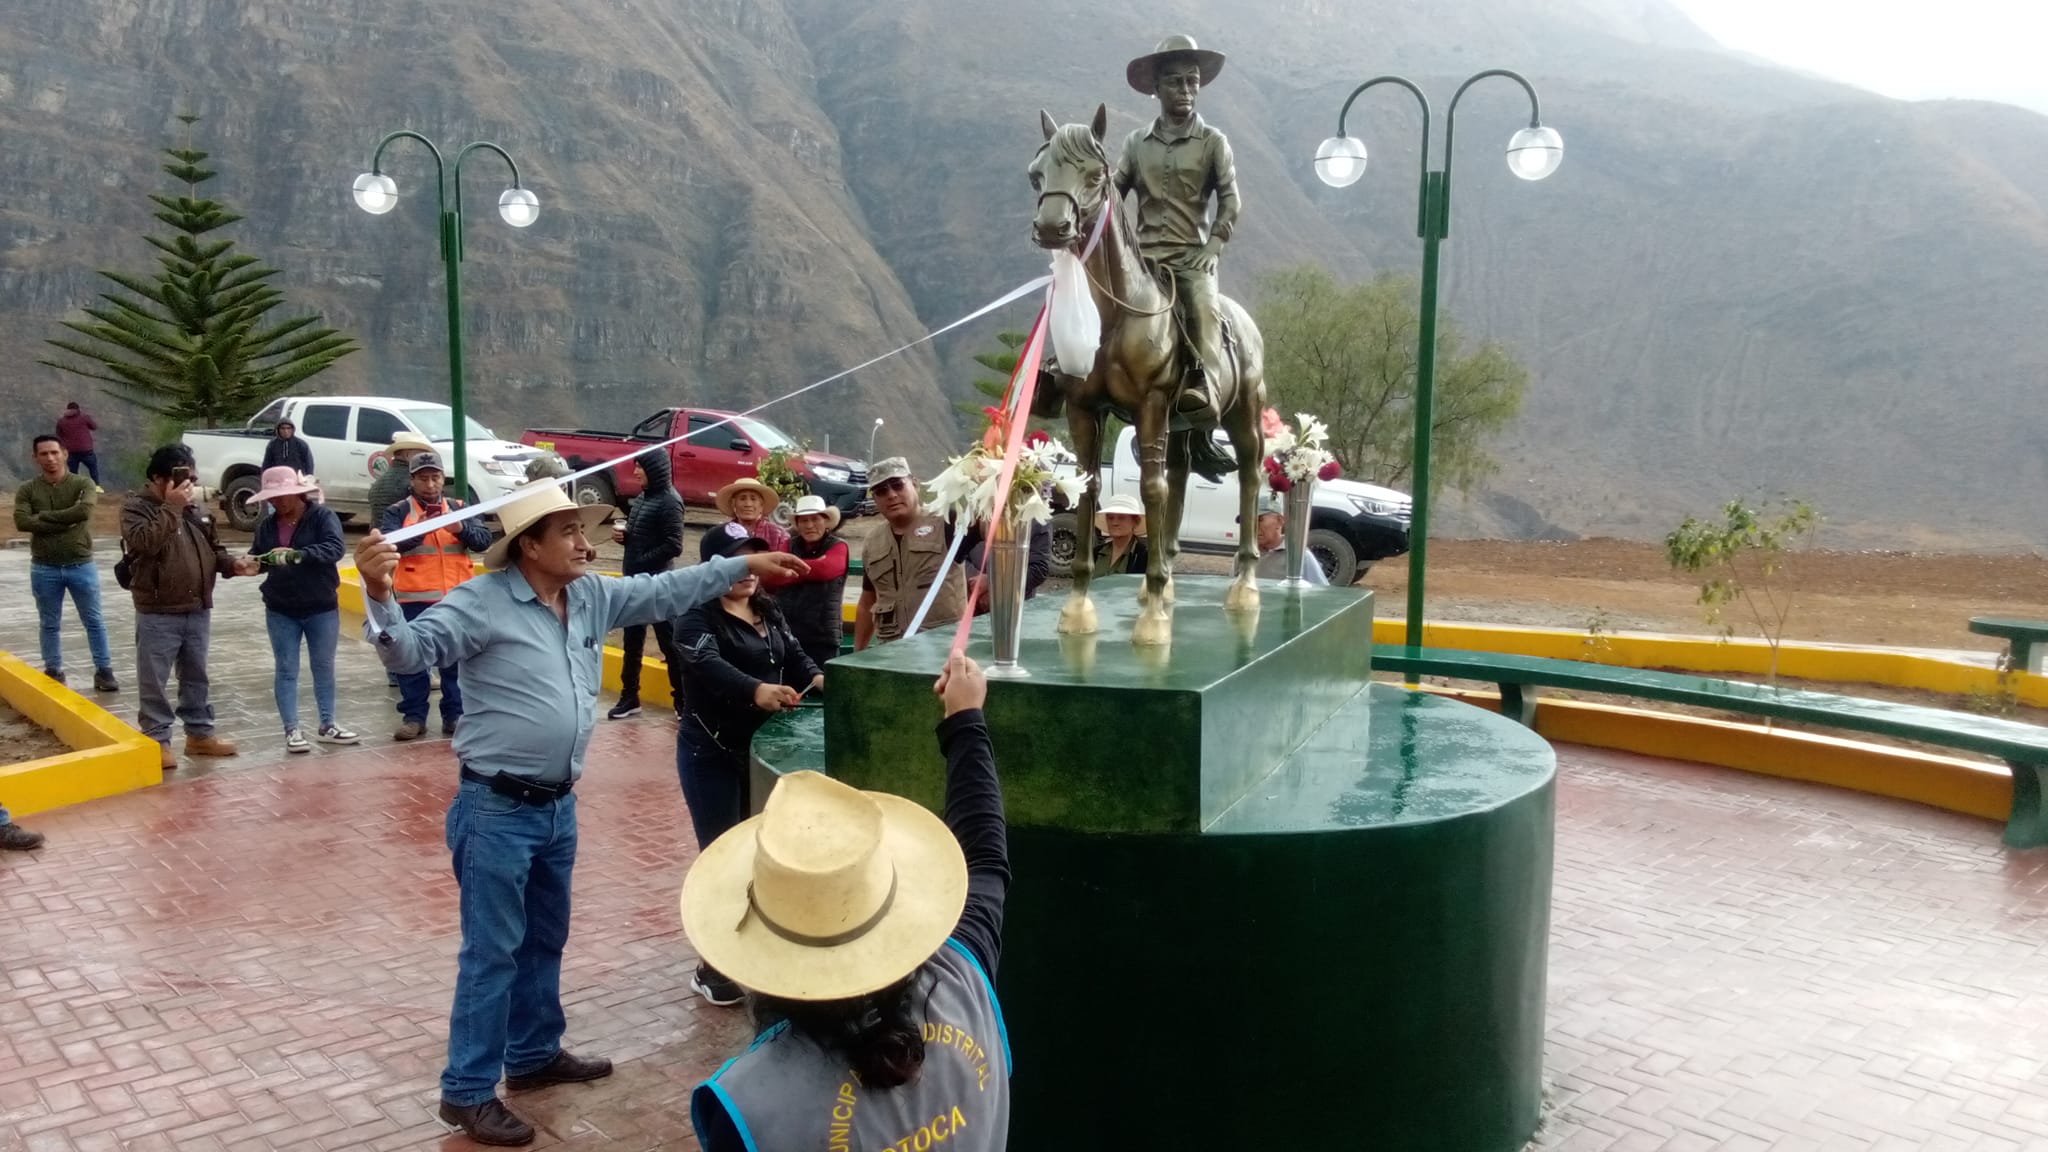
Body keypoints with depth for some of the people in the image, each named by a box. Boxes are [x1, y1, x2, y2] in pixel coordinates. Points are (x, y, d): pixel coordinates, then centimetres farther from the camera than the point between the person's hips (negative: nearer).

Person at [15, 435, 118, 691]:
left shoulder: (82, 484, -4)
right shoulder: (27, 490, 0)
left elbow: (84, 511, -23)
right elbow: (22, 521, -15)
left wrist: (44, 516, -14)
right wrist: (65, 522, -20)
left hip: (81, 565, -1)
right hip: (44, 568, 1)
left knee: (94, 621, 5)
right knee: (50, 624, 12)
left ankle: (104, 670, 13)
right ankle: (53, 672, 23)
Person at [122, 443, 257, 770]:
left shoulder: (193, 508, 11)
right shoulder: (136, 508, -8)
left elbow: (213, 549, 17)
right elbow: (145, 542, -27)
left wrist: (233, 564, -3)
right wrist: (171, 507, -25)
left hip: (198, 611, 6)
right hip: (158, 615, -6)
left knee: (195, 677, 15)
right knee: (155, 682, 2)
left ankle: (200, 734, 25)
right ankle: (157, 740, 11)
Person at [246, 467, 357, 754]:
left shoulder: (322, 515, -10)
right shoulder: (267, 525, 4)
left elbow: (335, 547, -24)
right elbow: (257, 556, 6)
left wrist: (298, 555, -36)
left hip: (322, 608, -3)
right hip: (280, 611, 3)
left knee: (324, 666, 9)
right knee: (286, 669, 4)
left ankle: (327, 725, 21)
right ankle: (292, 730, 9)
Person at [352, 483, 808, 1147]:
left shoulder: (592, 596, 6)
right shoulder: (482, 602, -15)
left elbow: (666, 592, 15)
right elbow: (410, 650, -23)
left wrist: (743, 564, 16)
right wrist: (380, 595, -43)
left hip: (559, 806, 8)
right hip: (497, 809, -8)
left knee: (545, 940, 21)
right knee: (492, 951, 0)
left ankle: (534, 1055, 38)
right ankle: (467, 1091, 13)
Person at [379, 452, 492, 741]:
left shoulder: (460, 509, 10)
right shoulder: (398, 512, 4)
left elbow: (483, 540, -2)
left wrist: (459, 527, -20)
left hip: (456, 599, 1)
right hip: (415, 599, -1)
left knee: (456, 659, 5)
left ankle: (455, 715, 14)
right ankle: (414, 716, 12)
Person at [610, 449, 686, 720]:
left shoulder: (669, 501, -15)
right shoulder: (642, 497, 10)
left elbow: (673, 546, -20)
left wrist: (640, 562, -17)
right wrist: (622, 535, -1)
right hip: (634, 580, 8)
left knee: (669, 642, 0)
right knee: (632, 641, 14)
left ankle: (684, 700, 9)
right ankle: (629, 696, 24)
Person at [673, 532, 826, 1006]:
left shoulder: (768, 611, 8)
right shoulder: (696, 615, -14)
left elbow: (794, 655, 0)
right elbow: (710, 667, -32)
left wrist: (817, 678, -23)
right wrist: (756, 690, -50)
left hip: (763, 749, 7)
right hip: (712, 754, -7)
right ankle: (712, 968, 12)